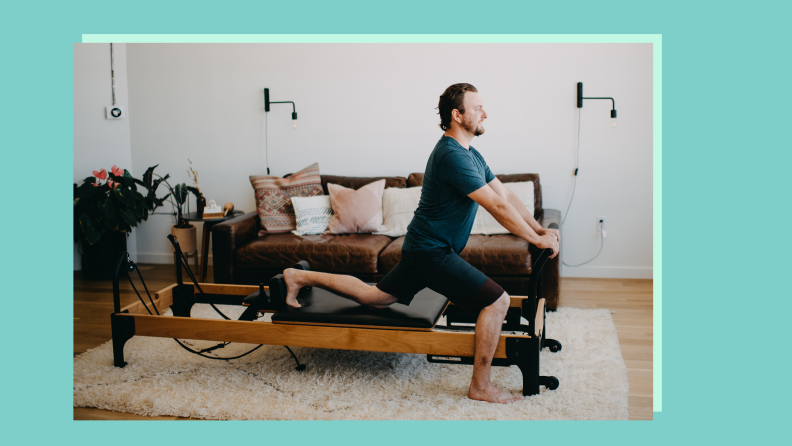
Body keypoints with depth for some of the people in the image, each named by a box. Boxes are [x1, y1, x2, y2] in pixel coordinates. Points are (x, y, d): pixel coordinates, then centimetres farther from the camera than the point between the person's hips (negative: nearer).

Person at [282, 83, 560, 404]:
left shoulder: (471, 155, 11)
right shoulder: (452, 156, -23)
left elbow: (505, 194, 14)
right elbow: (498, 207, -24)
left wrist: (540, 229, 7)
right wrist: (538, 241, -17)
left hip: (422, 248, 11)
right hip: (432, 251, -11)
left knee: (374, 298, 22)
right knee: (497, 300, -13)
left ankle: (300, 277, 28)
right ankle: (481, 386, -3)